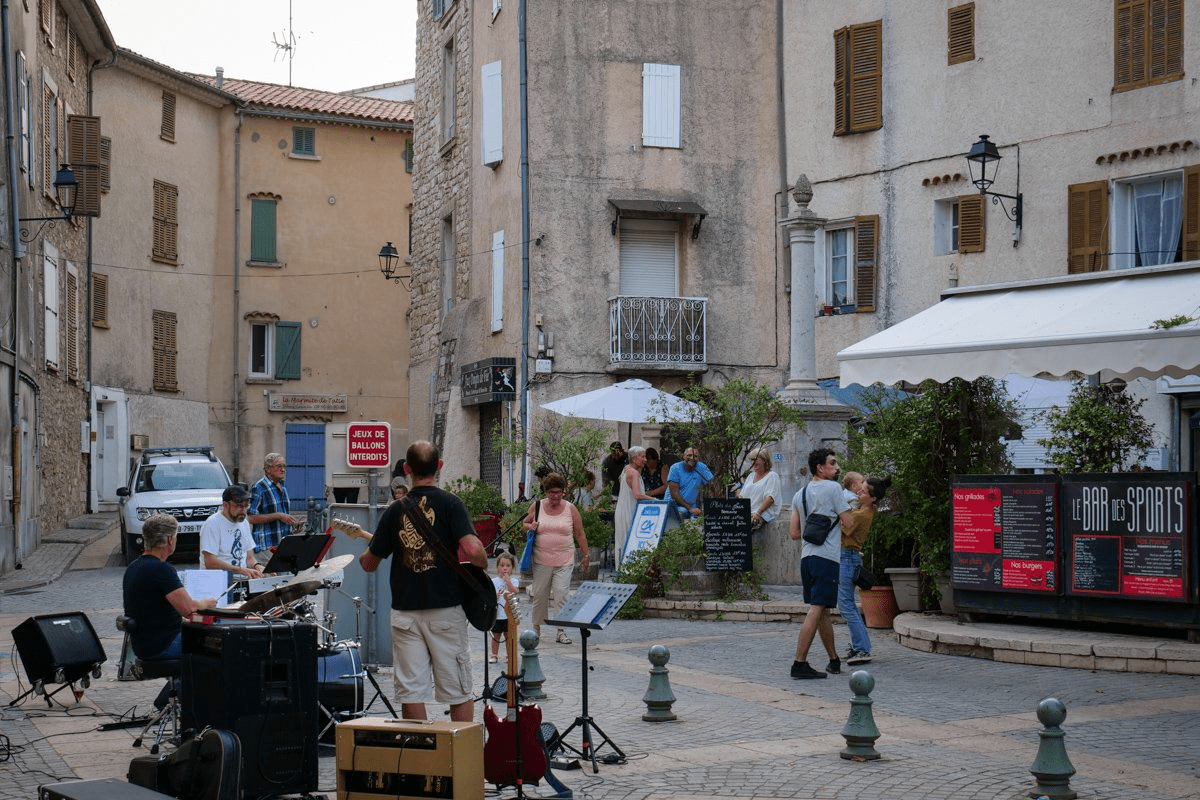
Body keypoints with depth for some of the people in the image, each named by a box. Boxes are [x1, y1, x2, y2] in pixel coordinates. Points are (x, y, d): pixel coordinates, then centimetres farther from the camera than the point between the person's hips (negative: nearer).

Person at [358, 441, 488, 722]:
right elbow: (472, 550, -20)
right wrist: (483, 565, 2)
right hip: (446, 608, -2)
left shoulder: (395, 511, 4)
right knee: (458, 692, 7)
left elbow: (368, 564, 11)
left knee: (411, 692, 6)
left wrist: (364, 552, 34)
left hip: (405, 611, 2)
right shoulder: (450, 504, -6)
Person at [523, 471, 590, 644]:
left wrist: (585, 555, 8)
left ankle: (561, 631, -4)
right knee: (539, 594, 8)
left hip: (564, 561, -1)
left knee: (561, 594, -9)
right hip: (541, 560, 1)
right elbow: (525, 523, 16)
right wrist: (530, 527, -6)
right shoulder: (536, 507, 5)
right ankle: (536, 627, 26)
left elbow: (579, 534, 8)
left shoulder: (570, 509, 3)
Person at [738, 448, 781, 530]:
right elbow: (742, 495, 23)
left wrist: (758, 513, -22)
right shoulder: (751, 476, 26)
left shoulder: (772, 476, 3)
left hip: (763, 514, -6)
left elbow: (770, 498, -10)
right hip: (746, 513, 6)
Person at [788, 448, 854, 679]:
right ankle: (799, 663, -15)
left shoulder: (799, 495, 16)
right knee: (816, 609, -10)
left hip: (806, 556, 8)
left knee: (822, 609, 16)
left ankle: (834, 659, 26)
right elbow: (849, 522, -4)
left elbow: (794, 533, 15)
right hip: (827, 556, -8)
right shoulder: (832, 488, -4)